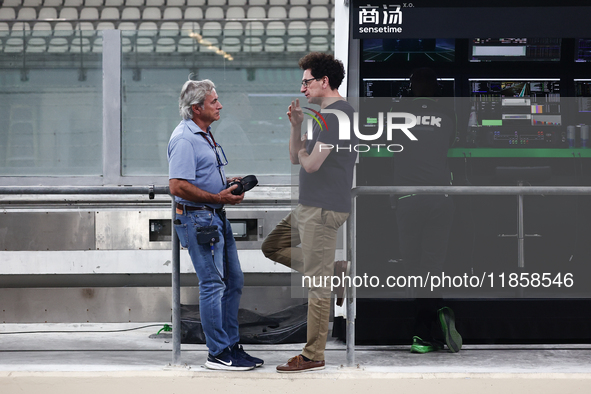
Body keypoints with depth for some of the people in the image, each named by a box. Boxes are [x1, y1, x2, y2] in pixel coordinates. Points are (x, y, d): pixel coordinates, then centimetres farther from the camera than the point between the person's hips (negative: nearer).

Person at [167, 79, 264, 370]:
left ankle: (232, 345, 21)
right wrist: (217, 198, -19)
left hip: (216, 217, 11)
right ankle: (219, 354, -2)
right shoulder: (184, 139, -16)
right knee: (213, 284, -7)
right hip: (197, 218, -11)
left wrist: (228, 183, 12)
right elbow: (178, 186, -24)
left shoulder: (204, 135, 17)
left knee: (233, 281, 13)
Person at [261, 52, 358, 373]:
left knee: (316, 284, -5)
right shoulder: (327, 113, 16)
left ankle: (313, 356, 1)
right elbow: (295, 158, 16)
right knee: (272, 247, 22)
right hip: (309, 206, 11)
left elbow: (311, 163, -21)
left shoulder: (336, 113, -17)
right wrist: (296, 125, 1)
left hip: (322, 208, -11)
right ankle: (336, 271, 16)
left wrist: (303, 151, 1)